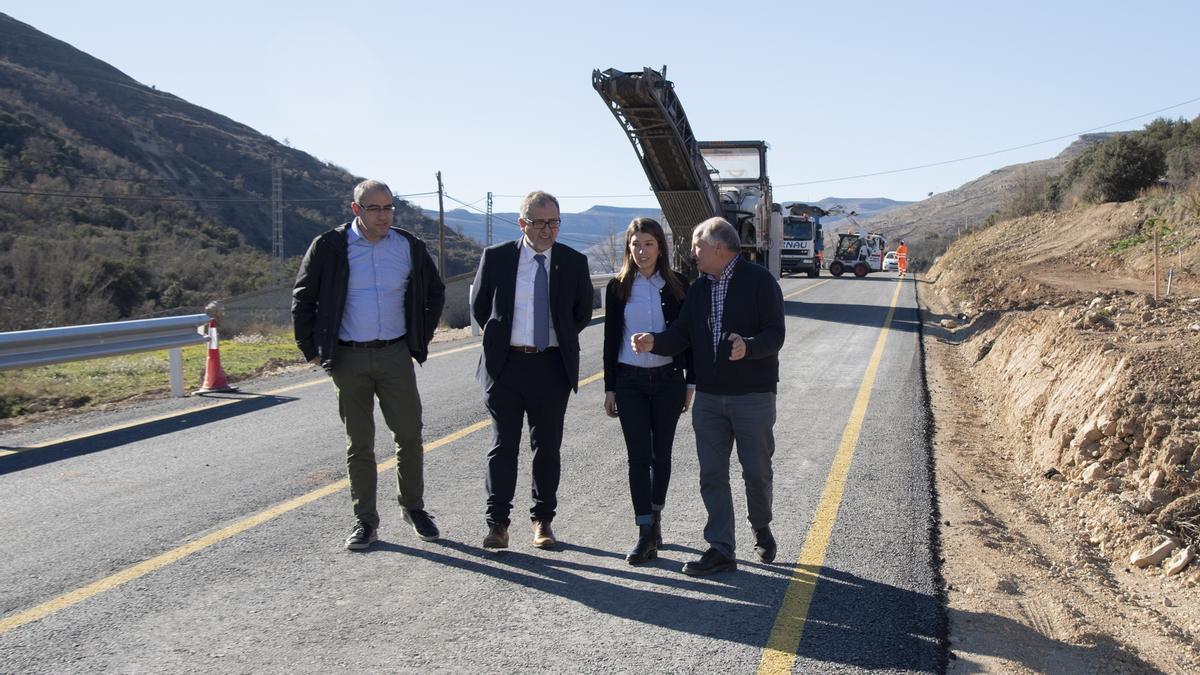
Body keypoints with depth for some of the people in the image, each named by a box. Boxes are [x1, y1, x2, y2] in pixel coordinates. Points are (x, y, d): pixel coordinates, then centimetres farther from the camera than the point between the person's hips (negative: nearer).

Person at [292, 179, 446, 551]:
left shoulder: (409, 246, 2)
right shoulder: (330, 247, -4)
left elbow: (435, 292, 17)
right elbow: (302, 297, 4)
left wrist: (421, 339, 12)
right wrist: (311, 348, 1)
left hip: (396, 355, 2)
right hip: (349, 359, -1)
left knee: (410, 438, 4)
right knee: (359, 444, 6)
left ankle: (414, 507, 23)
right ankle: (365, 521, 17)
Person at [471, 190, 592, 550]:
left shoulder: (574, 262, 1)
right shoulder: (496, 257, -1)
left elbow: (583, 312, 13)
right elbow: (479, 306, 11)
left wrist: (561, 341, 9)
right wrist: (499, 339, 9)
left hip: (552, 366, 1)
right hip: (505, 364, -1)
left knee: (547, 448, 8)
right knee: (503, 446, 5)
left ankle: (543, 520, 20)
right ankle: (497, 523, 13)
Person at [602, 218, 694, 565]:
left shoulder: (677, 285, 0)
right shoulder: (618, 286, 1)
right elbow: (611, 339, 3)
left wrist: (690, 382, 1)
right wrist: (609, 388, 2)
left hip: (668, 379, 0)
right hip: (630, 381, 0)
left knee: (661, 453, 9)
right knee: (638, 455, -2)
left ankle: (655, 517, 29)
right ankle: (646, 535, 0)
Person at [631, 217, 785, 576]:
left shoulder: (759, 281, -7)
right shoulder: (698, 288, 12)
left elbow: (775, 334, -13)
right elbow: (681, 334, 7)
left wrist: (748, 347, -32)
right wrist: (654, 342, -13)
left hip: (753, 395, -5)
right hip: (708, 396, 5)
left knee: (757, 471, 5)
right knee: (712, 473, 4)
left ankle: (761, 529, 32)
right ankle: (720, 549, 12)